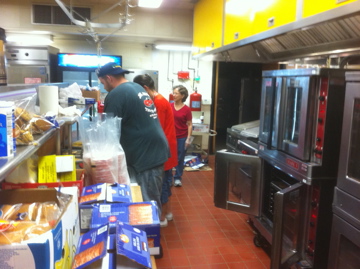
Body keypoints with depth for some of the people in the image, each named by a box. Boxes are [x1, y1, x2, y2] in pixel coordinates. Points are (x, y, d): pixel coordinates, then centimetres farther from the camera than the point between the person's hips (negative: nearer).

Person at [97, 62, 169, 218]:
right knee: (151, 201, 19)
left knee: (148, 203, 1)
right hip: (154, 150, 10)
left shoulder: (115, 94, -14)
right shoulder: (138, 88, 14)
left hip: (146, 155, -9)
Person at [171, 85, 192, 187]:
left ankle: (177, 178, 23)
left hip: (182, 137, -1)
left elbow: (190, 125, -3)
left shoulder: (187, 109, -7)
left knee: (180, 158, 9)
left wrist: (188, 138, -7)